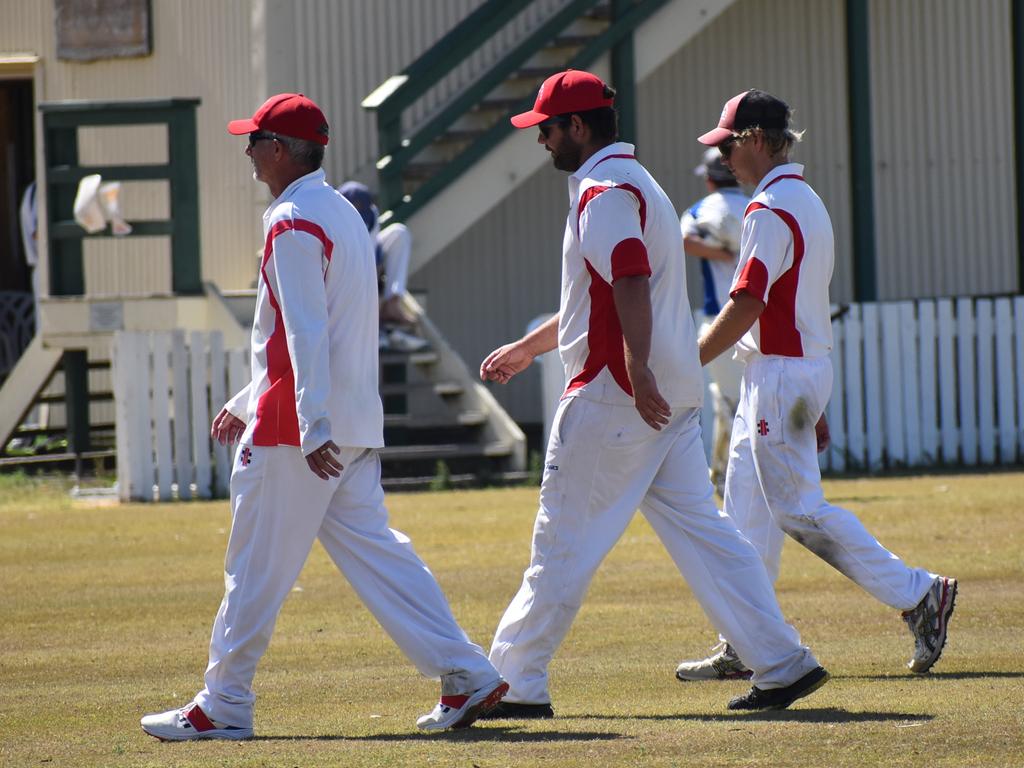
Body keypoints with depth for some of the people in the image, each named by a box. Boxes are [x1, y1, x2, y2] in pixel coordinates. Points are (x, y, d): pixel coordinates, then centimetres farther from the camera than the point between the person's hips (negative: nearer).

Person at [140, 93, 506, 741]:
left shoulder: (294, 223, -13)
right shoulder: (342, 214, 18)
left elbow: (307, 334, -22)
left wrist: (313, 428, -28)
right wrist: (249, 402, 30)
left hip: (297, 425, -9)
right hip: (356, 423, 9)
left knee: (258, 566, -2)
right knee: (372, 549, 8)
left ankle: (223, 706, 4)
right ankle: (467, 676, 0)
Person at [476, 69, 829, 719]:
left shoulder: (604, 191, -11)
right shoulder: (636, 182, 22)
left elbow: (631, 283, -26)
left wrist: (638, 372, -35)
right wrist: (528, 348, 36)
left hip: (613, 394, -10)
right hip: (674, 393, 10)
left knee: (564, 542, -2)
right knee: (700, 530, 6)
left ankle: (516, 683, 3)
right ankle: (784, 662, 0)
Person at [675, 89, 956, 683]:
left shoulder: (771, 209, -15)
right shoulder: (807, 202, 16)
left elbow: (746, 305, -21)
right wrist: (814, 405, 20)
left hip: (782, 371, -10)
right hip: (807, 366, 10)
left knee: (799, 510, -8)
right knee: (747, 505, 11)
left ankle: (918, 594, -7)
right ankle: (744, 649, 12)